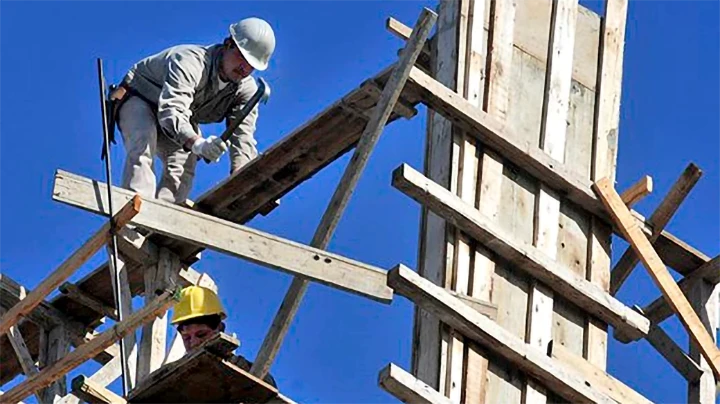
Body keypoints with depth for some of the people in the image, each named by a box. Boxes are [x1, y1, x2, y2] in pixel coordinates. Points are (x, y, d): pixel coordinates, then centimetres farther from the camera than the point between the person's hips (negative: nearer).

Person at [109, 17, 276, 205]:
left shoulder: (246, 89, -15)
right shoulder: (190, 62, -36)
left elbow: (243, 135, -25)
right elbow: (171, 111, -49)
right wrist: (197, 143, -69)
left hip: (181, 123, 6)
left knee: (183, 166, -18)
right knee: (144, 140, -34)